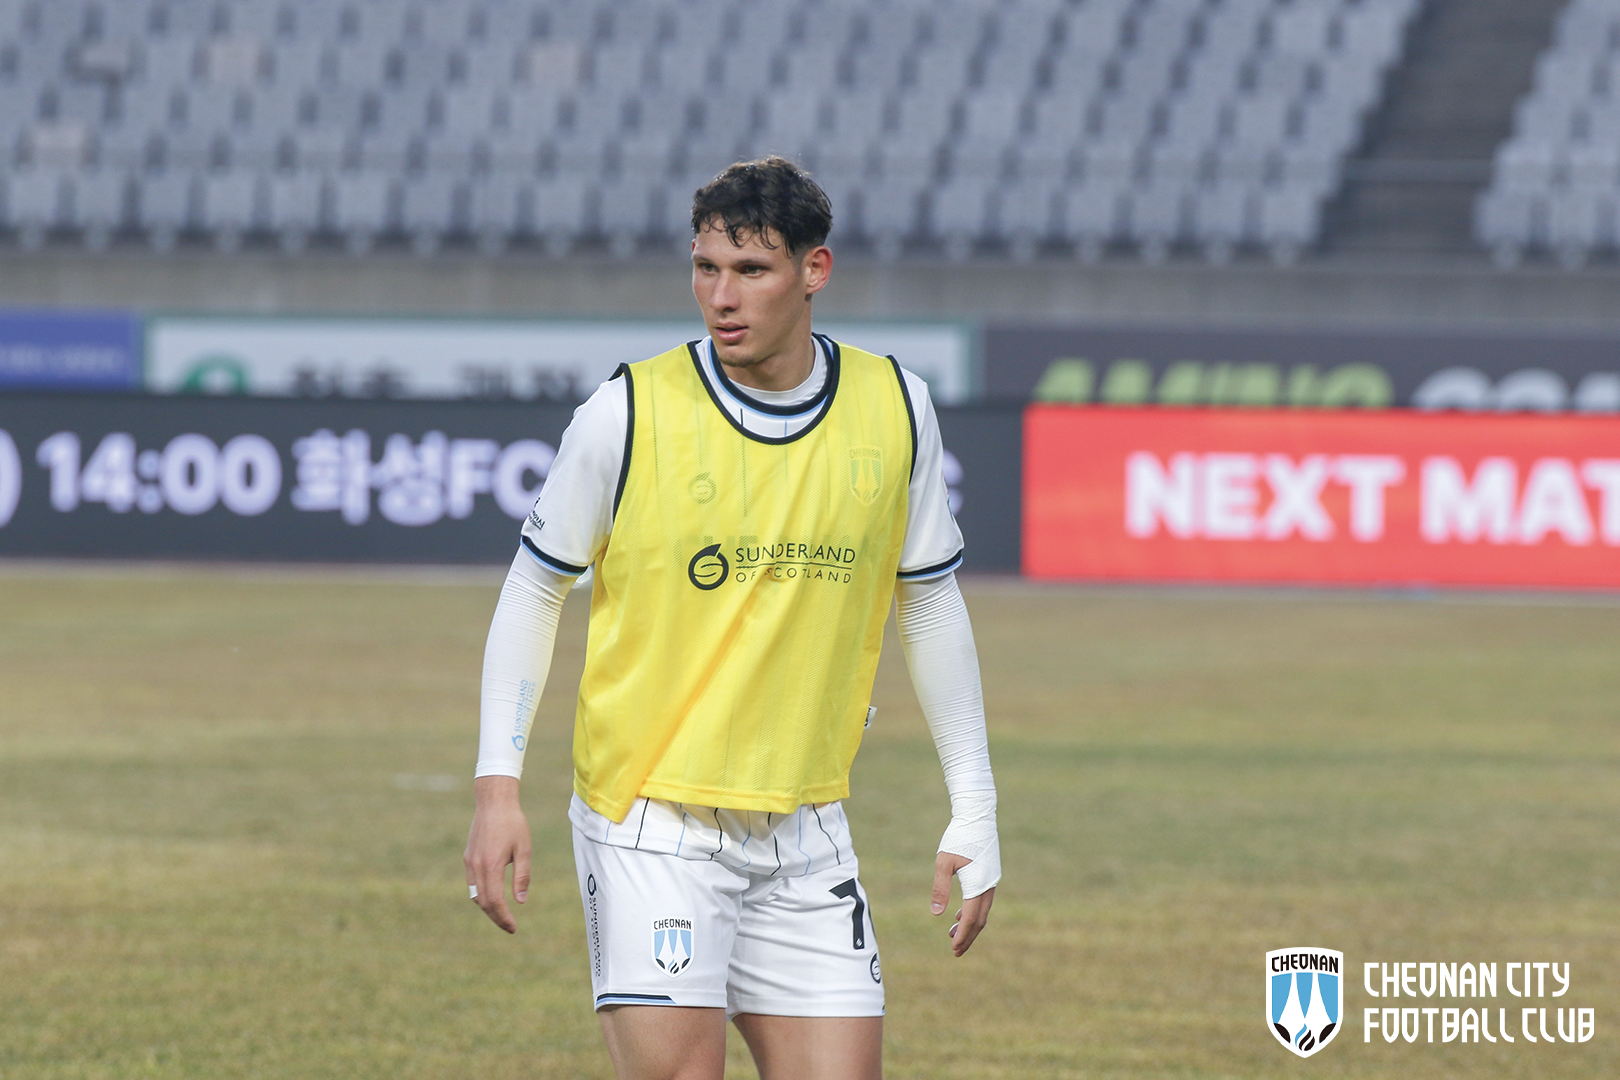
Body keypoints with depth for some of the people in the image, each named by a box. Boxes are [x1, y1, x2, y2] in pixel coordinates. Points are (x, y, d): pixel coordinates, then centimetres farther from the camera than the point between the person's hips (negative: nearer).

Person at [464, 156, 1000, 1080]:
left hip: (807, 836, 3)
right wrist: (498, 786, -5)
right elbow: (534, 589, 3)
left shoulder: (895, 411, 1)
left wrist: (974, 812, 10)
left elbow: (930, 605, 12)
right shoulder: (629, 414, -8)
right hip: (653, 822, -3)